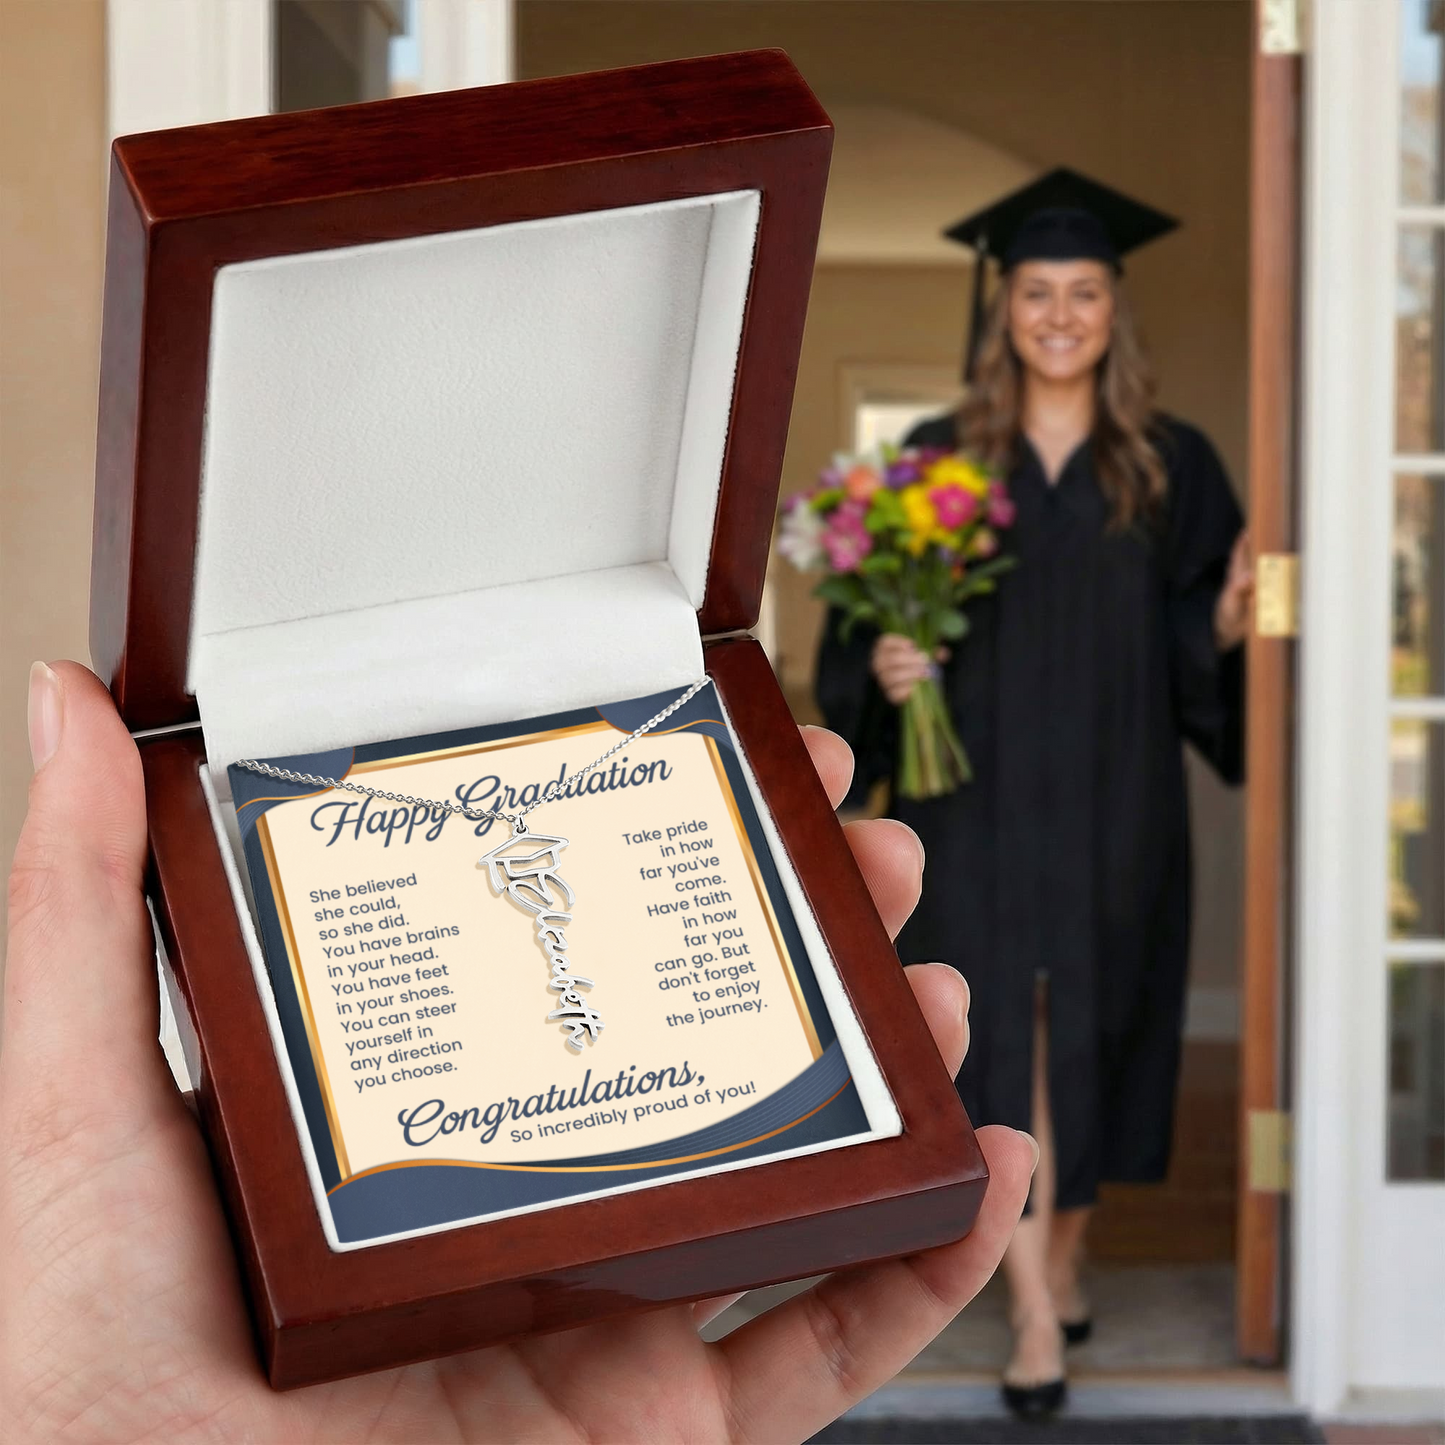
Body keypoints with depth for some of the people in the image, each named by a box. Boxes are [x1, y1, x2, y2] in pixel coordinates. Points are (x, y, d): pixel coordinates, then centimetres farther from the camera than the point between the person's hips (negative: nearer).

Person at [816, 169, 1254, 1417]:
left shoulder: (1171, 467, 5)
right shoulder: (939, 459, 4)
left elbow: (1193, 637, 5)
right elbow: (871, 622, 5)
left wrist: (1226, 625, -16)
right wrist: (885, 668, -15)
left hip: (1112, 800, 1)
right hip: (978, 796, -1)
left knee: (1089, 1034, 9)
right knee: (1002, 1038, -6)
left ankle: (1064, 1255, 29)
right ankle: (1032, 1312, -4)